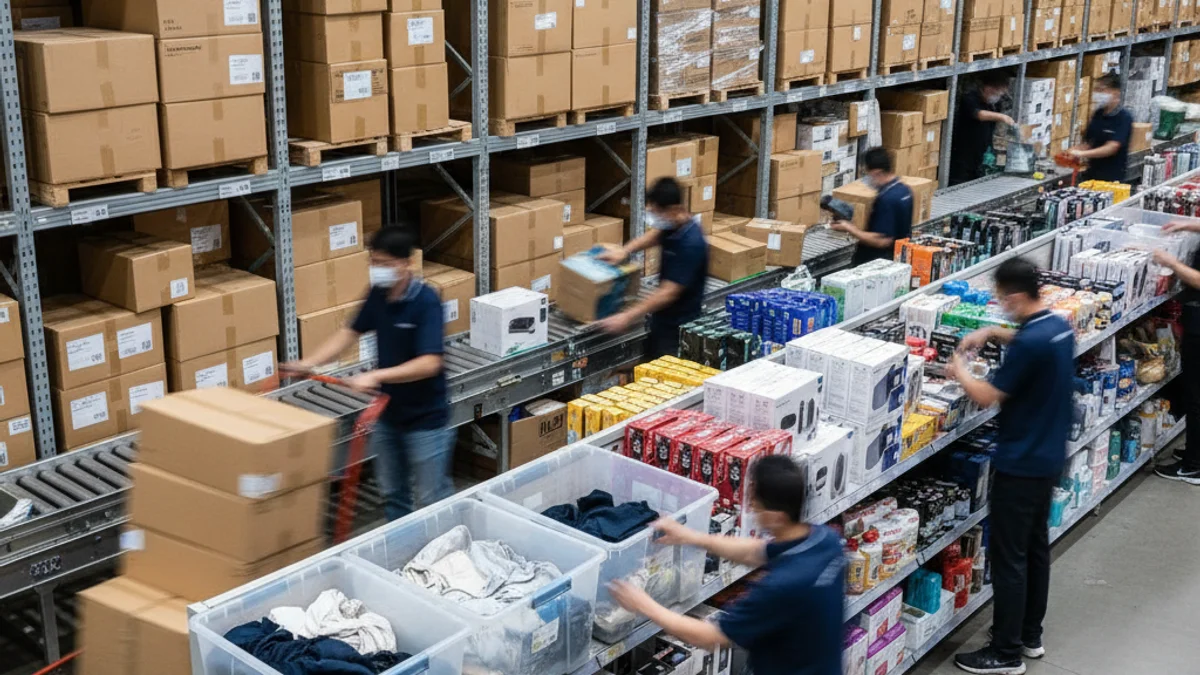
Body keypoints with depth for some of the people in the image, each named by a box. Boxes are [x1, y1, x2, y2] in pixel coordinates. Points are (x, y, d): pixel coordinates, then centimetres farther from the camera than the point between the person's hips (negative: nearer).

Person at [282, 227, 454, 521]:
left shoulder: (426, 302, -22)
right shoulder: (378, 294, -1)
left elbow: (429, 363, -30)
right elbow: (350, 332, 10)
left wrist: (376, 376, -36)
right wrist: (309, 363, -1)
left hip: (424, 419, -7)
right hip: (388, 414, 7)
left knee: (431, 501, 4)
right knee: (393, 496, 19)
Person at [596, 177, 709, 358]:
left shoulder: (691, 244, -30)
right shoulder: (674, 225, -4)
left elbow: (669, 292, -30)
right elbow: (653, 236, 19)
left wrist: (628, 317, -30)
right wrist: (626, 250, 1)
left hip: (679, 326, -9)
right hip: (663, 317, 9)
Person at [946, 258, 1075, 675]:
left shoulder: (1030, 344, -26)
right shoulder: (1058, 327, 3)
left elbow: (986, 397, -21)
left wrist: (959, 372, -2)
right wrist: (993, 334, 11)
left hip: (1020, 463, -10)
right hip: (1049, 458, 10)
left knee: (1008, 556, 0)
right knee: (1036, 546, 19)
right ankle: (1030, 635, 32)